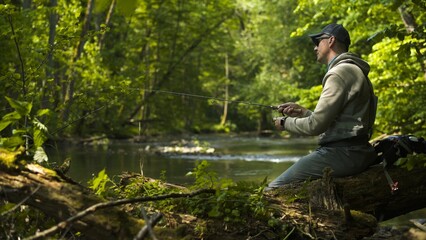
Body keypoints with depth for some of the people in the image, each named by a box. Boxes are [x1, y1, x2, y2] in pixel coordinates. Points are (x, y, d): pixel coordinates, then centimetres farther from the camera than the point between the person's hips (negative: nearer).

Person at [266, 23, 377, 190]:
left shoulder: (340, 73, -12)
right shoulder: (354, 70, 22)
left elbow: (315, 125, -16)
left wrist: (285, 123, 1)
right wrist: (302, 112, 17)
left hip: (343, 154, -11)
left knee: (273, 190, -13)